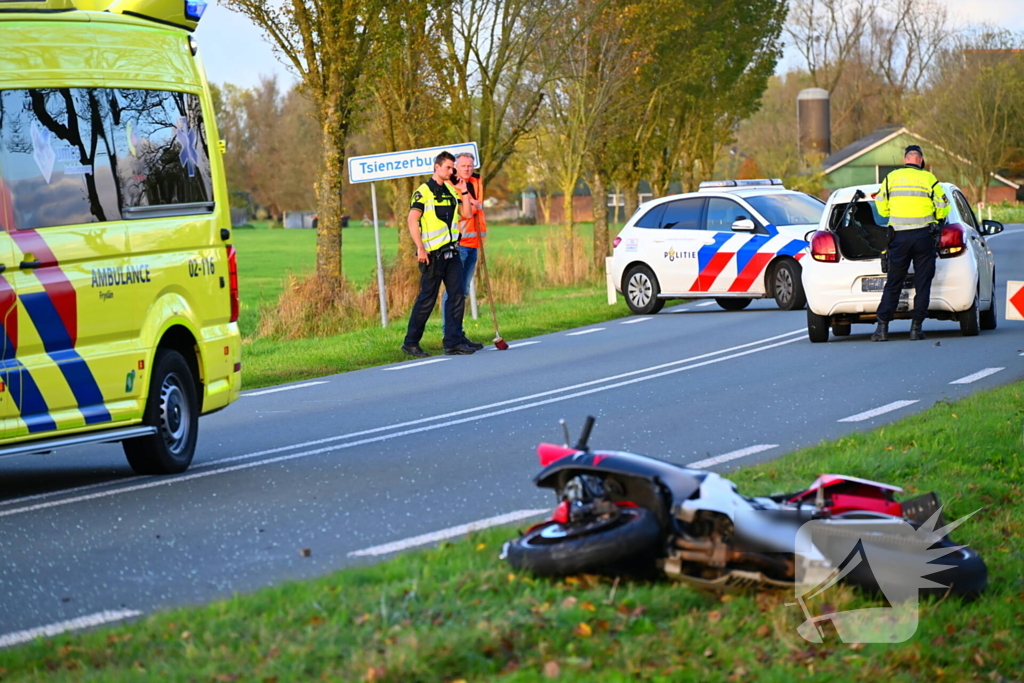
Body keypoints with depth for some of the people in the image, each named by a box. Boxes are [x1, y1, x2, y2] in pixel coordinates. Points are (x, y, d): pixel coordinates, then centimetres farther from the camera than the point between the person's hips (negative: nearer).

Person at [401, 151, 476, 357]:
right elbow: (412, 220, -12)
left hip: (452, 252, 7)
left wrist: (464, 193, 5)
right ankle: (411, 343, 7)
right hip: (433, 254, -7)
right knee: (427, 299, -3)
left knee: (457, 296, 0)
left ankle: (453, 342, 3)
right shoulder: (424, 191, -6)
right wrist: (420, 248, -18)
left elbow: (466, 214, 17)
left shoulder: (451, 191, 16)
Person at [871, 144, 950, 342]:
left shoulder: (891, 178, 5)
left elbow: (881, 206, 10)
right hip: (923, 236, -1)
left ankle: (882, 327, 2)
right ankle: (916, 327, 2)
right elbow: (943, 209, 3)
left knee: (893, 283, 6)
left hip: (899, 236, 1)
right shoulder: (929, 179, 1)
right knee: (922, 283, 5)